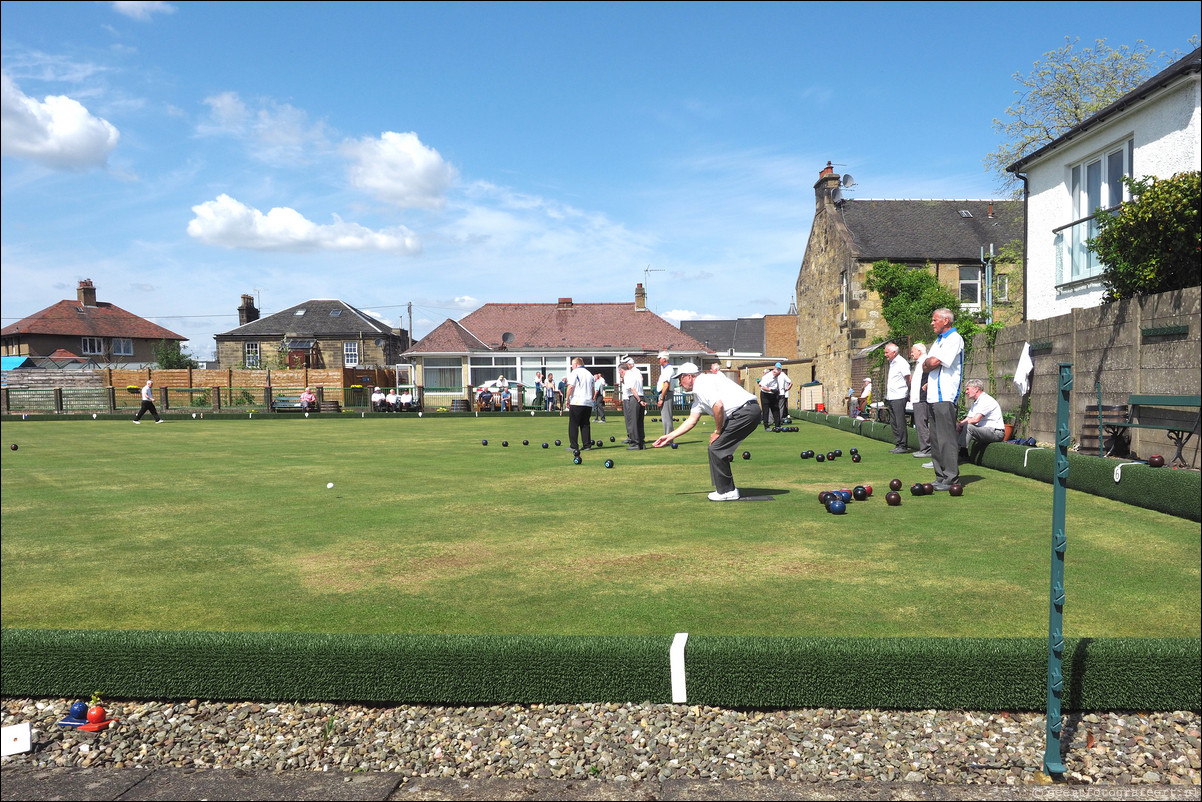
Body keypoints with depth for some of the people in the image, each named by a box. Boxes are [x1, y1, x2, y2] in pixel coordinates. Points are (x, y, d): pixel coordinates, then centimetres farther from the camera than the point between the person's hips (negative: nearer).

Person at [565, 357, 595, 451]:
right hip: (588, 403, 6)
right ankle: (587, 444, 5)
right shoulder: (589, 374, 16)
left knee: (573, 425, -1)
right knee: (585, 424, 10)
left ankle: (573, 446, -3)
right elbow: (593, 389, 18)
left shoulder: (574, 372, -4)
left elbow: (571, 387, -13)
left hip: (576, 402, -6)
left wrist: (567, 398, -6)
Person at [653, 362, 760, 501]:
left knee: (716, 448, -5)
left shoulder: (702, 383, -8)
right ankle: (728, 489, 20)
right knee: (717, 449, 14)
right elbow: (691, 420, 28)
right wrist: (669, 436, 31)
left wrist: (718, 432, -9)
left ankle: (726, 491, 4)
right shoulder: (698, 393, 24)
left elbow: (718, 405, -22)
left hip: (745, 411, -10)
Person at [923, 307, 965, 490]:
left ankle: (951, 479, -7)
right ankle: (940, 477, 16)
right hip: (934, 395, 10)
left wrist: (929, 361, 1)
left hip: (945, 396, -10)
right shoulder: (939, 340, 22)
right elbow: (927, 365, 17)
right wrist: (929, 363, -3)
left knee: (946, 439, -10)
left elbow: (935, 362, -18)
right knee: (935, 439, 10)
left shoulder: (954, 339, -8)